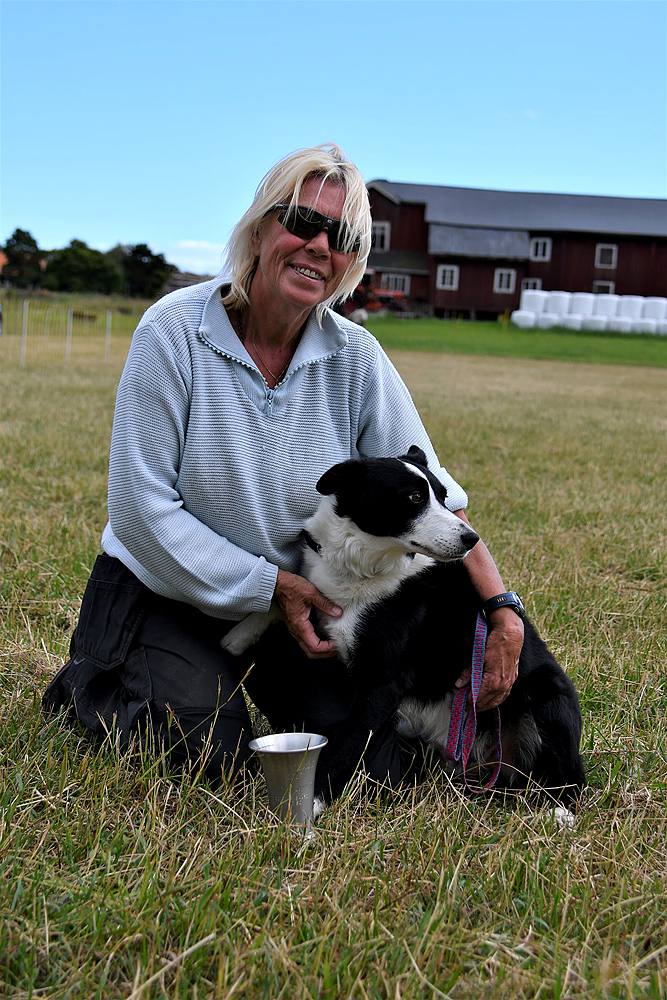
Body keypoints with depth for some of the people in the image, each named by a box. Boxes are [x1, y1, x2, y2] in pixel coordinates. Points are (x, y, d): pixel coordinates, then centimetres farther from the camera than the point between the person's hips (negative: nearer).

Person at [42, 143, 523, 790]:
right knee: (209, 754, -23)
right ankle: (89, 684, 9)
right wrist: (272, 586, -19)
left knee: (381, 761, -10)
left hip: (297, 602, 3)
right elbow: (143, 508, -17)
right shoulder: (173, 331, -16)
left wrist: (502, 608, -20)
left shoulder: (356, 357, -7)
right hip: (166, 591, -3)